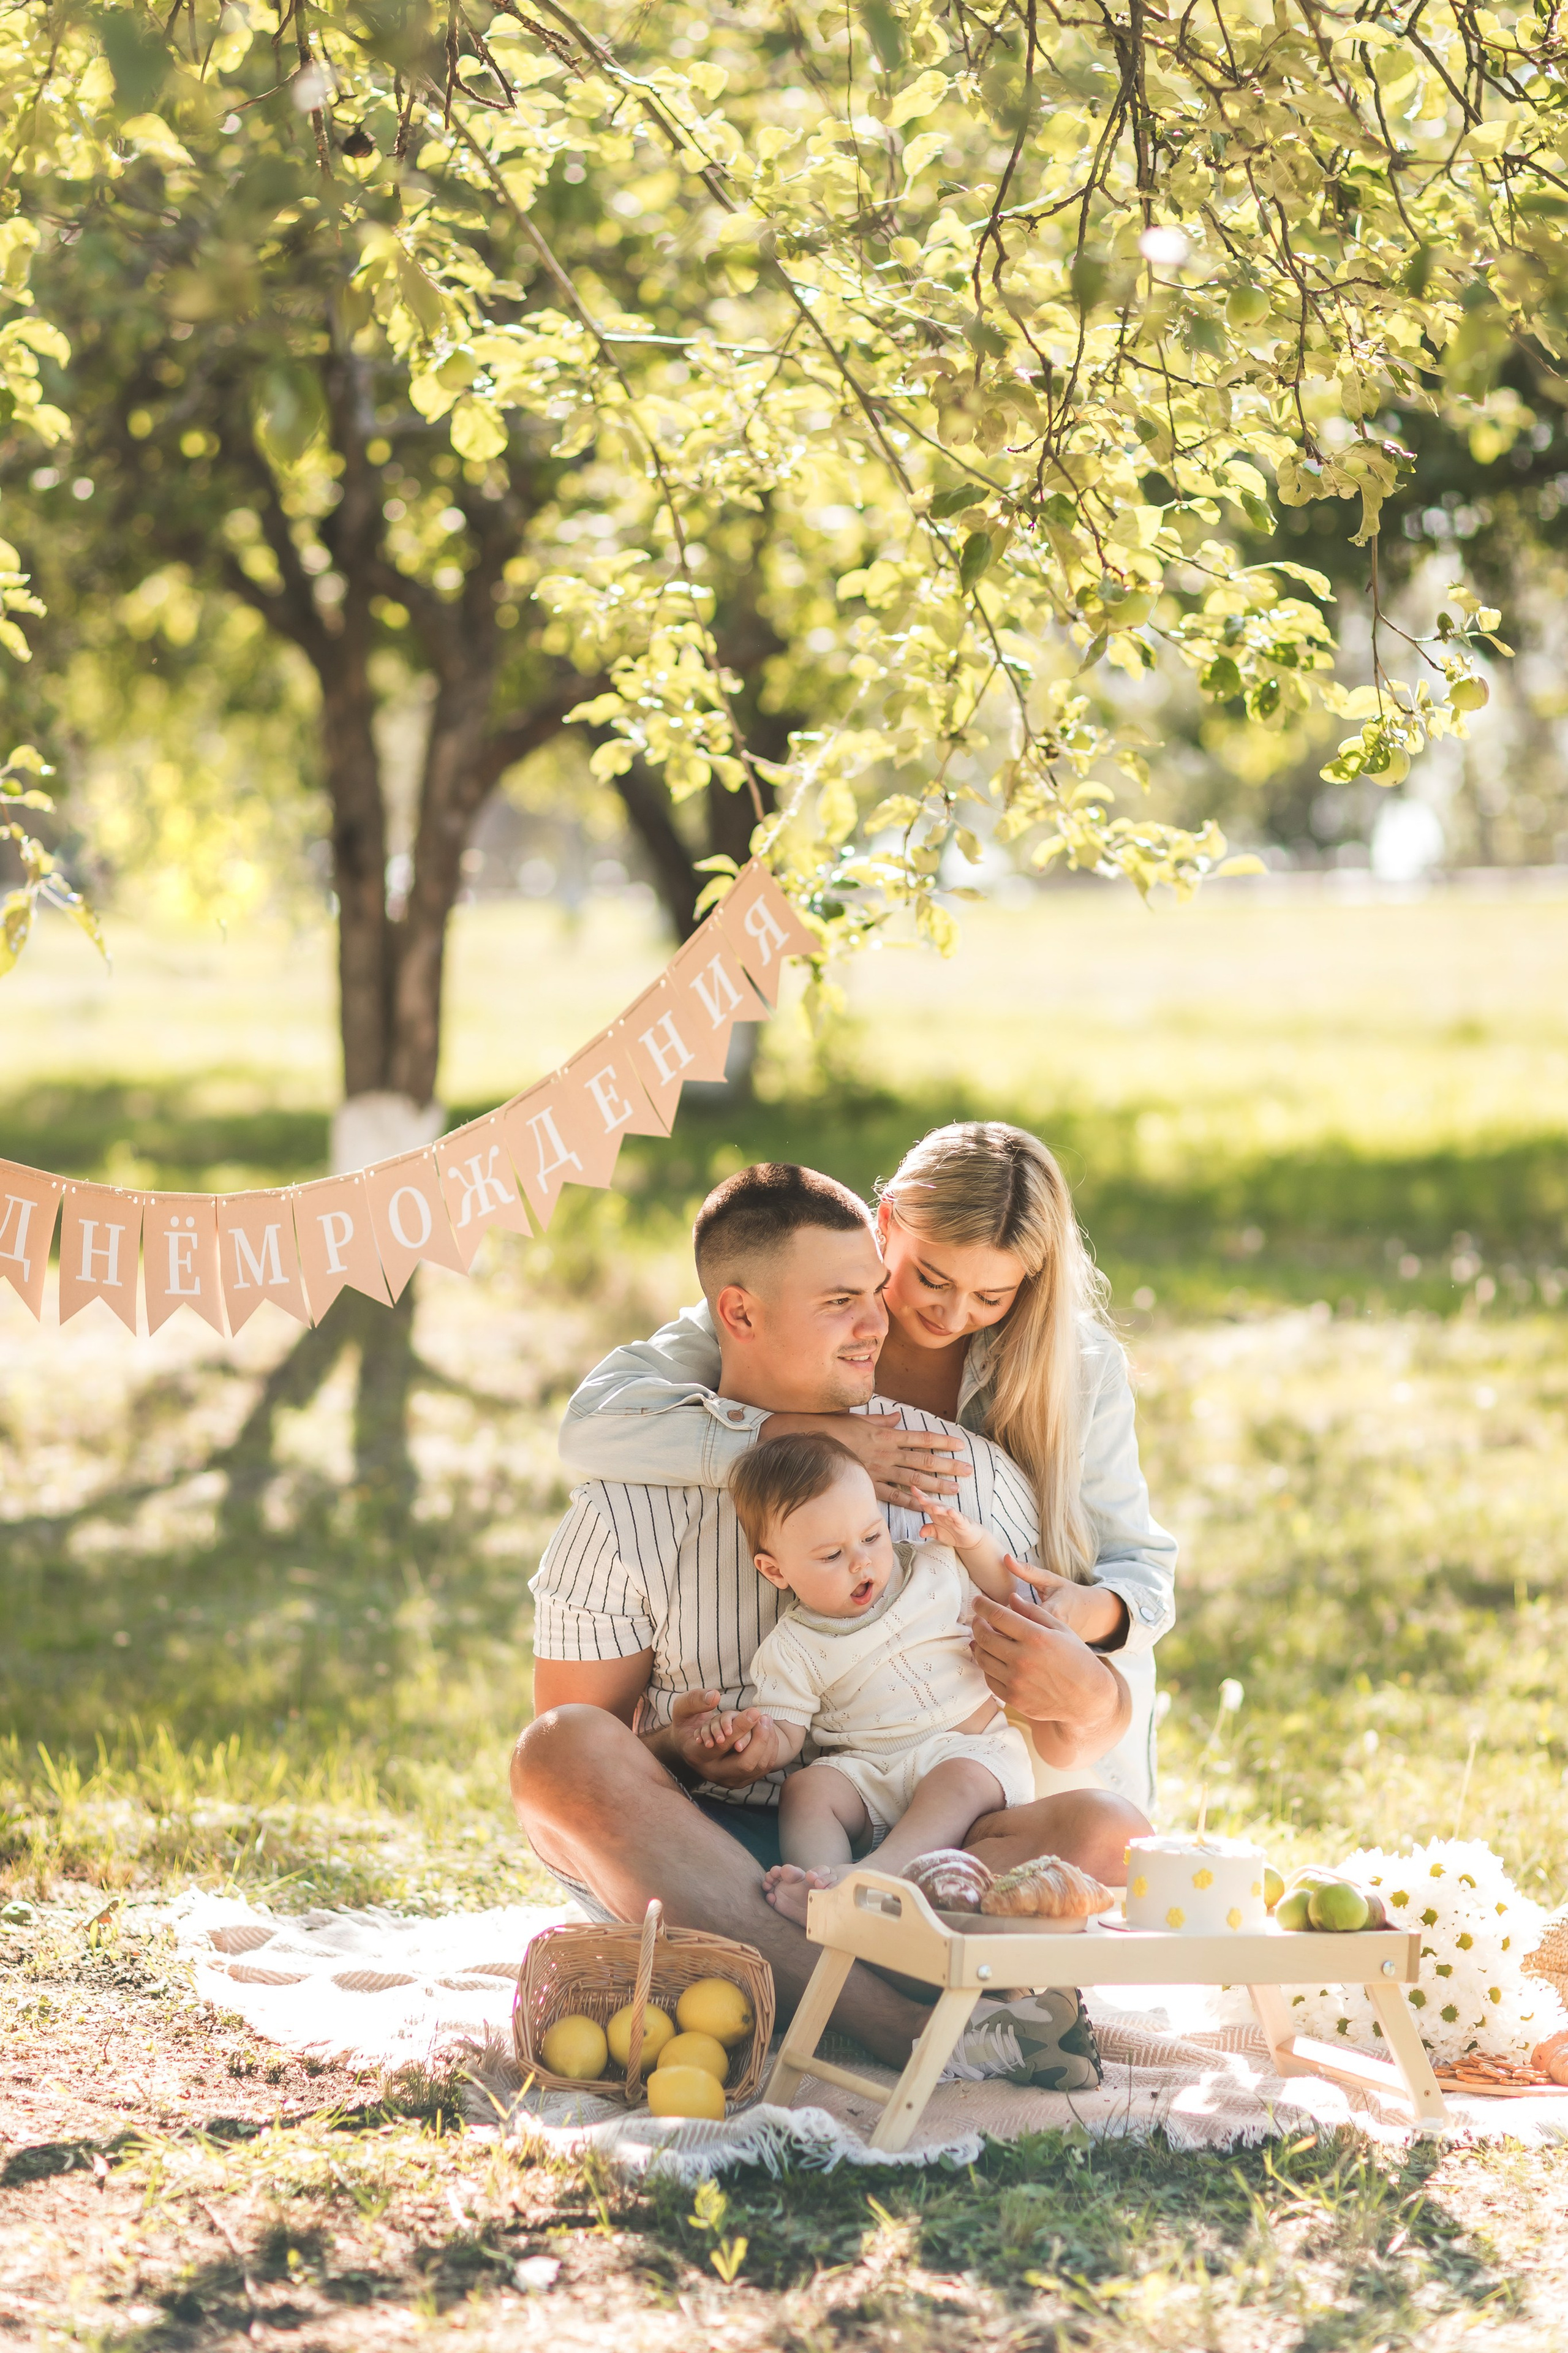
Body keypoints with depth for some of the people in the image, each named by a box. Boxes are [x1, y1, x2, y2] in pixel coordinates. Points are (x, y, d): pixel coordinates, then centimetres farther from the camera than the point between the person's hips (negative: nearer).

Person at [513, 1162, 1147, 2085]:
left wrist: (1084, 1694, -12)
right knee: (563, 1747, -31)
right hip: (704, 1851, -1)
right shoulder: (627, 1512, 6)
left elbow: (1096, 1726, 14)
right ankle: (896, 2021, -42)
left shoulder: (970, 1473, 12)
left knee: (1109, 1832, -26)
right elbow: (570, 1764, 5)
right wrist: (676, 1754, -18)